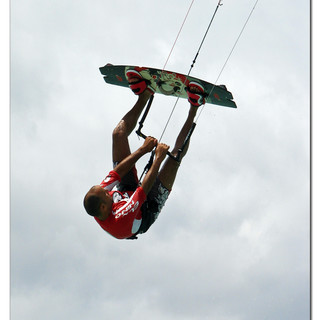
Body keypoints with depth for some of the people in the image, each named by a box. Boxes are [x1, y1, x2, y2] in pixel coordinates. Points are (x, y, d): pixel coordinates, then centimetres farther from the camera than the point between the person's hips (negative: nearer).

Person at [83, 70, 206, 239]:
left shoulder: (96, 210, -30)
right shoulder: (120, 222, -46)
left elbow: (116, 172, -22)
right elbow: (145, 187, -40)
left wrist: (142, 149, -19)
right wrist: (159, 158, -34)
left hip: (127, 189, 5)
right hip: (150, 205, -5)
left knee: (118, 133, -5)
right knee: (177, 153, -19)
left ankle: (144, 94, 12)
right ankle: (193, 108, 2)